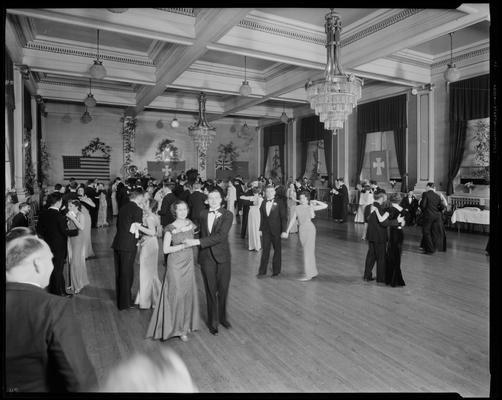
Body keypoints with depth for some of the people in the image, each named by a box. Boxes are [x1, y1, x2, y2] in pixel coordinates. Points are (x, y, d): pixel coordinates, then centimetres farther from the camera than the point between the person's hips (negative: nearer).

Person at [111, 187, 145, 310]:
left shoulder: (123, 207, 12)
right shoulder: (137, 209, -11)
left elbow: (119, 225, 15)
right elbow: (138, 228, -16)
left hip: (117, 243, 7)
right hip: (128, 245, -7)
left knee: (119, 272, 18)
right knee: (127, 273, 5)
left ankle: (120, 299, 33)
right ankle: (125, 303, 16)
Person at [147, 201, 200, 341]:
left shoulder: (191, 224, 2)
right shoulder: (170, 228, -12)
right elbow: (165, 249, -14)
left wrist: (193, 242, -1)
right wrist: (183, 245, -19)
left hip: (189, 263, 5)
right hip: (175, 264, -5)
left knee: (188, 293, 10)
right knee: (177, 294, -1)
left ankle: (186, 324, 27)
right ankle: (178, 328, 15)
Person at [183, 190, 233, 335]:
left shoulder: (227, 215, -8)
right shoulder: (203, 214, 6)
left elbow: (220, 236, -19)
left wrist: (197, 242, -24)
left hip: (222, 256, -2)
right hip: (206, 256, 2)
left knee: (223, 289, 9)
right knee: (210, 290, 8)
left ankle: (223, 317, 32)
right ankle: (213, 322, 25)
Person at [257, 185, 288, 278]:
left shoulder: (279, 204, -5)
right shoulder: (263, 204, 6)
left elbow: (284, 218, -7)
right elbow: (262, 218, 12)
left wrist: (284, 231, -12)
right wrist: (260, 229, 9)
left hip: (276, 231, -3)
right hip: (266, 231, 3)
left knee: (277, 250, 8)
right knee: (265, 250, 4)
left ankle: (276, 271, 20)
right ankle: (262, 271, 10)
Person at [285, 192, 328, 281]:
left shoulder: (311, 207, -1)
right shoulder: (297, 208, 7)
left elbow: (325, 206, -1)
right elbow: (293, 220, 6)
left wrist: (316, 201, -6)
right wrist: (287, 231, 1)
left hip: (309, 229, -4)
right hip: (301, 230, 5)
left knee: (308, 251, -7)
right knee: (308, 251, 12)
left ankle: (308, 274, -3)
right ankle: (314, 271, 24)